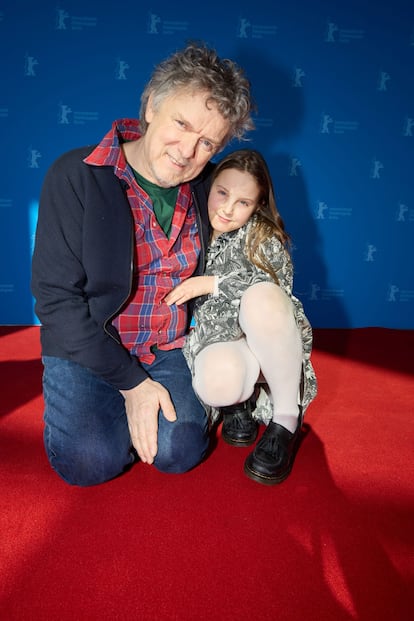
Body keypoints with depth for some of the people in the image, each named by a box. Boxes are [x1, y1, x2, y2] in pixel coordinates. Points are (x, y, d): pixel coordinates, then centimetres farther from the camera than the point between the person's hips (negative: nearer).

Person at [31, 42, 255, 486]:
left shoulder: (204, 187, -4)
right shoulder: (76, 176, -16)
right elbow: (56, 297, -16)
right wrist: (130, 382, -17)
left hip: (171, 348, 3)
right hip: (87, 346, -2)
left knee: (178, 453, -15)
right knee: (92, 462, -18)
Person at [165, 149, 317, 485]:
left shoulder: (262, 234, 1)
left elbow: (279, 281, -15)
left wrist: (212, 283, -20)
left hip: (269, 346, 0)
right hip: (219, 342, 0)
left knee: (261, 297, -36)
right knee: (218, 382, -39)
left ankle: (287, 419, -17)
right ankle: (240, 402, 3)